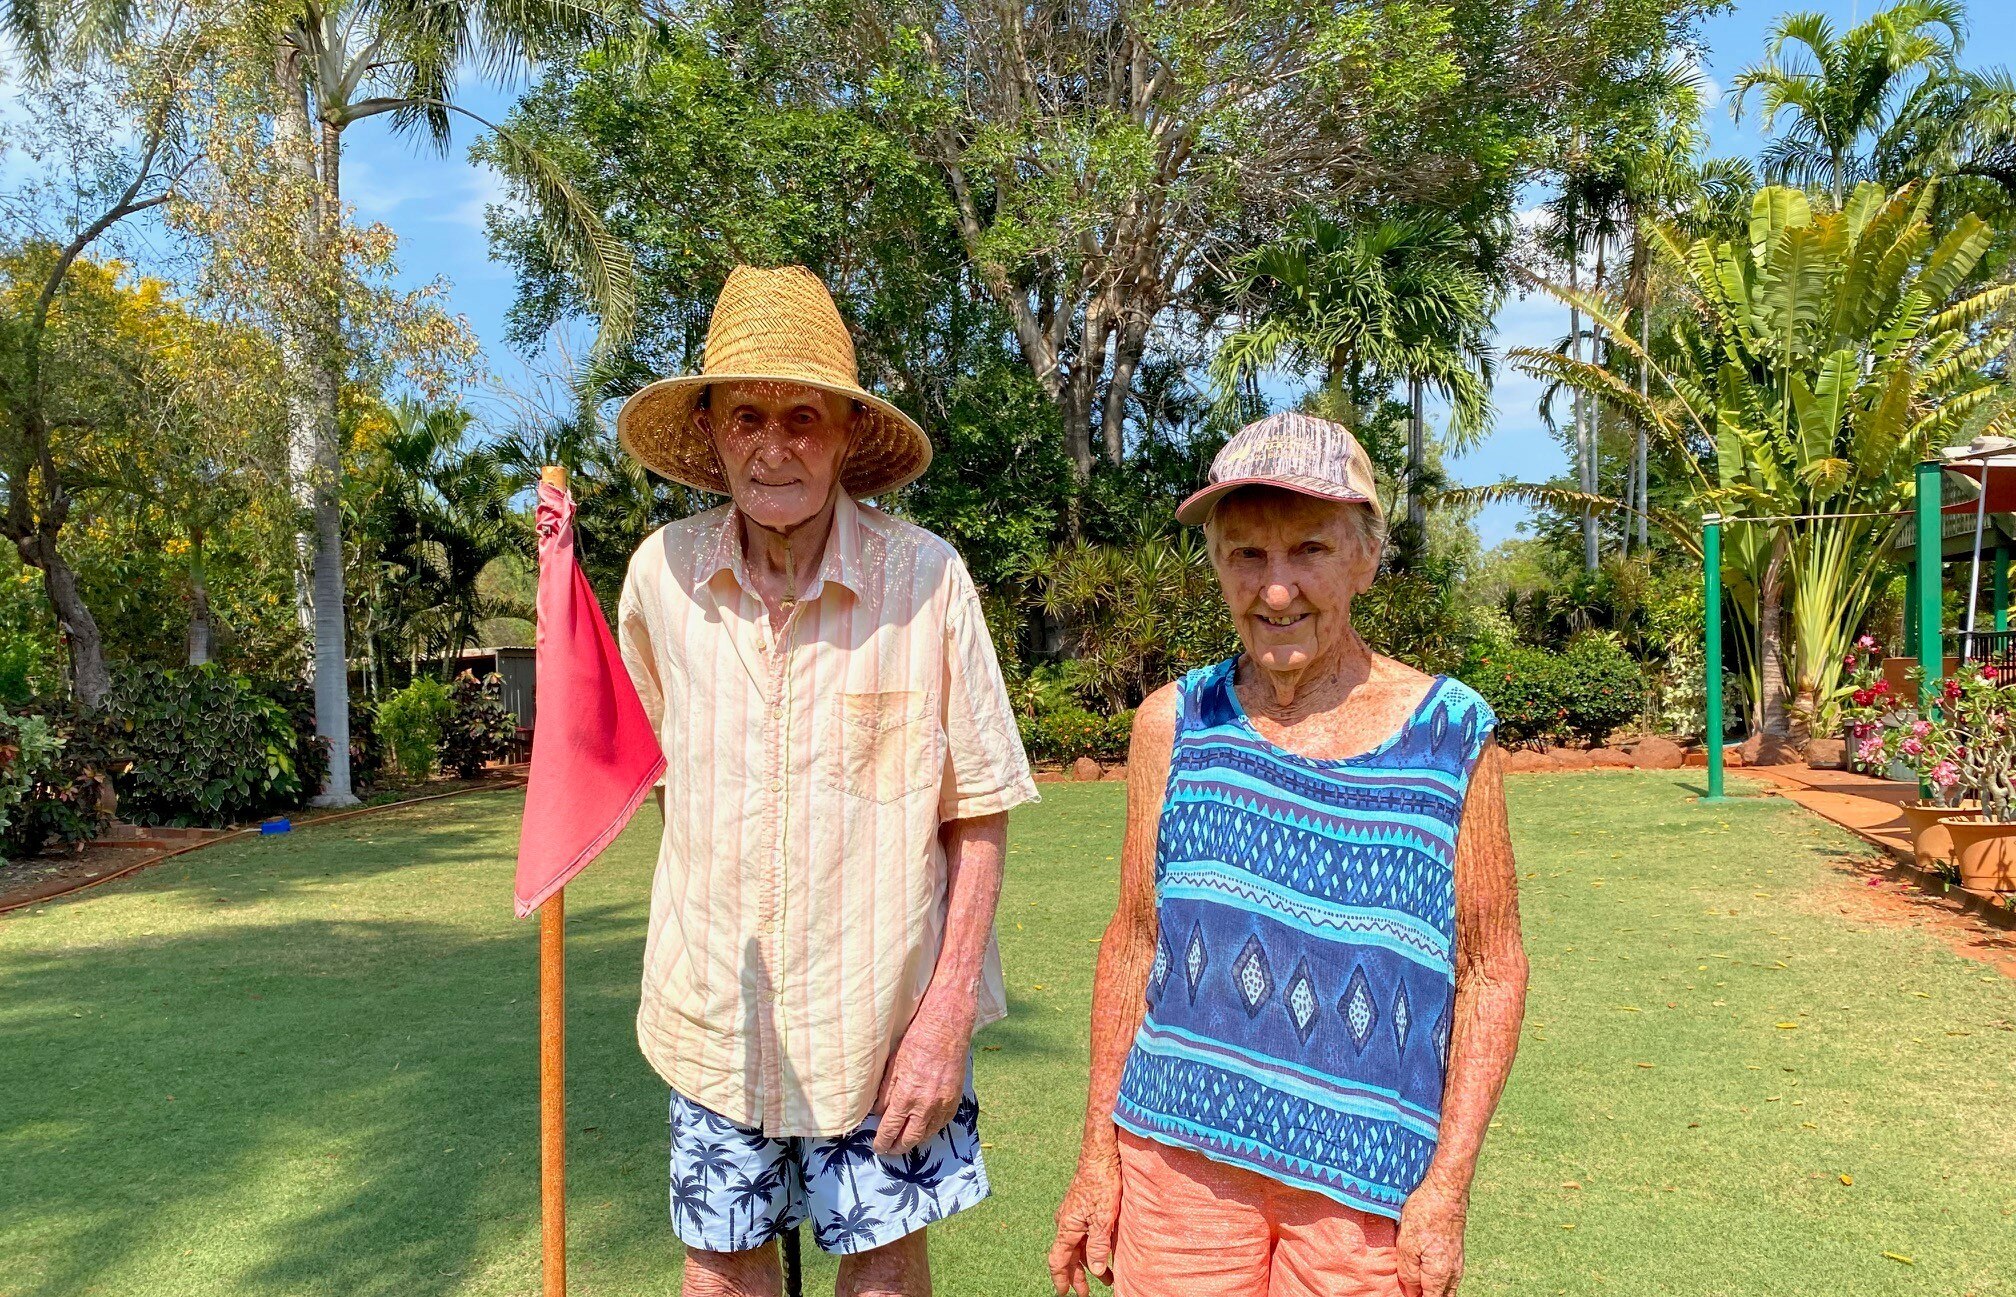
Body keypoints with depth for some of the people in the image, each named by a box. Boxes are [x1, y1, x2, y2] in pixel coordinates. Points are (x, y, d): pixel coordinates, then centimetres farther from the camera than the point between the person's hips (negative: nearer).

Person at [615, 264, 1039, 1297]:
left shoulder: (926, 578, -14)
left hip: (885, 1011, -2)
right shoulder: (662, 574, -6)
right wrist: (710, 921, 12)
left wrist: (948, 1015, -12)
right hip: (716, 1012, 3)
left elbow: (977, 815, -8)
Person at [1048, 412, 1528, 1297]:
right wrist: (1097, 1158, 5)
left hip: (1367, 1187, -1)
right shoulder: (1175, 724, 0)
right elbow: (1135, 941, 5)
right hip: (1181, 1155, 1)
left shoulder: (1450, 737, -4)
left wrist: (1448, 1187, -5)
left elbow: (1491, 971, 0)